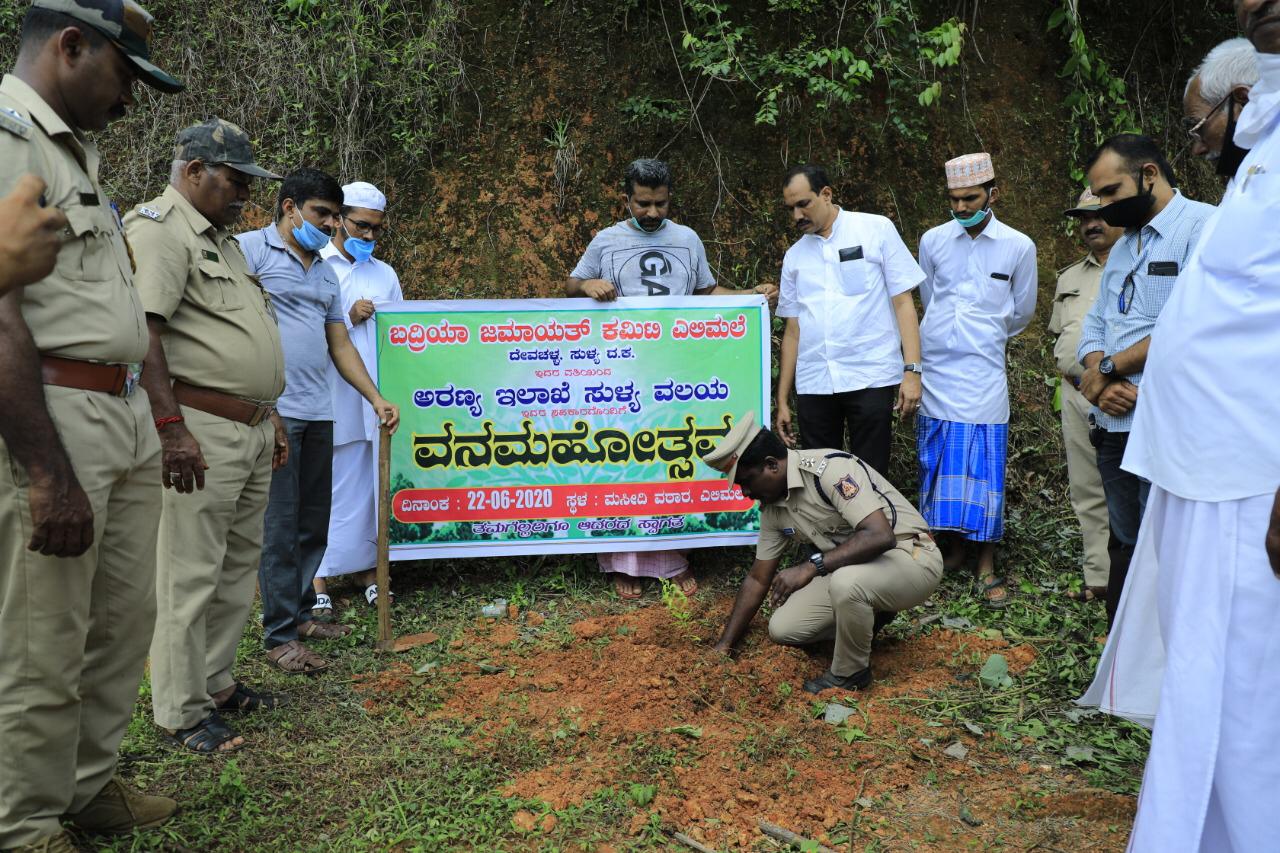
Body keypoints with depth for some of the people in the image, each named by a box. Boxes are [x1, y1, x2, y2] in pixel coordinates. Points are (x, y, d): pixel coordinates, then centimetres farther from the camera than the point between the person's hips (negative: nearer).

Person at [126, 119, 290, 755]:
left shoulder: (222, 238, 22)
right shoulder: (159, 228, -8)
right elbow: (142, 330, -20)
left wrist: (270, 415, 23)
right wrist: (170, 426, -25)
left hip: (252, 429, 10)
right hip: (201, 429, -10)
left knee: (239, 564, 15)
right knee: (190, 574, -3)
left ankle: (216, 683, 27)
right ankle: (180, 711, 8)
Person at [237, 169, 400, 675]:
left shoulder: (325, 272, 22)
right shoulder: (252, 249, -1)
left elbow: (340, 344, 22)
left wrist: (376, 398, 14)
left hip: (318, 413, 8)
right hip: (273, 409, -8)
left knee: (313, 523, 13)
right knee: (279, 526, -4)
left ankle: (300, 613, 26)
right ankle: (280, 636, 4)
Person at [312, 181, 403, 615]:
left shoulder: (385, 273, 17)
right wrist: (349, 318, -10)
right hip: (332, 401, -4)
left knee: (373, 485, 7)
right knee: (329, 488, 1)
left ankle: (368, 568, 19)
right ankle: (318, 579, 10)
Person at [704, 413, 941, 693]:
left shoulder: (829, 468, -25)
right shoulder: (772, 507, 1)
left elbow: (880, 535, -36)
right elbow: (757, 579, 9)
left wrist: (810, 567, -38)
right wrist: (722, 647, 7)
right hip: (850, 570, 8)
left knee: (845, 582, -38)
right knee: (782, 628, -4)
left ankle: (850, 674, -12)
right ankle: (866, 618, 17)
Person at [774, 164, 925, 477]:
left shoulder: (877, 230, 4)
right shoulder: (794, 256, 14)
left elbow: (903, 302, 0)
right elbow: (792, 330, 14)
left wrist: (912, 370, -9)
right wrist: (782, 400, 11)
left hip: (871, 380, -3)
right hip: (813, 385, 3)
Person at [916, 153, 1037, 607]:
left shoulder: (1018, 246, 0)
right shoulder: (933, 240, 4)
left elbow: (1021, 312, 12)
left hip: (983, 371, -2)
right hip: (935, 368, 2)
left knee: (984, 464, -2)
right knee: (940, 462, 6)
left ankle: (986, 565, 7)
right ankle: (952, 547, 20)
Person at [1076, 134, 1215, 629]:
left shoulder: (1203, 226, -10)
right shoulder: (1123, 246, 19)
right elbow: (1095, 324, 15)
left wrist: (1109, 368, -12)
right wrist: (1103, 384, -6)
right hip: (1114, 424, 8)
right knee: (1125, 548, 16)